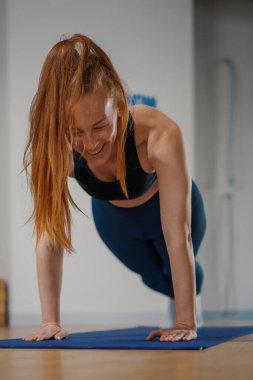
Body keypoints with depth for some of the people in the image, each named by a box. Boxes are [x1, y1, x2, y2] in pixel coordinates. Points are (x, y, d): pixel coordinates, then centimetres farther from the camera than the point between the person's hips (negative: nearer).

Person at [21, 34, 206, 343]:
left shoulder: (161, 136, -47)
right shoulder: (56, 150, -39)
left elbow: (178, 237, -44)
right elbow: (49, 238, -34)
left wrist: (186, 323, -42)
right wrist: (50, 321, -36)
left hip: (165, 208, -2)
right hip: (112, 217, 2)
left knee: (173, 272, 21)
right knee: (153, 277, 24)